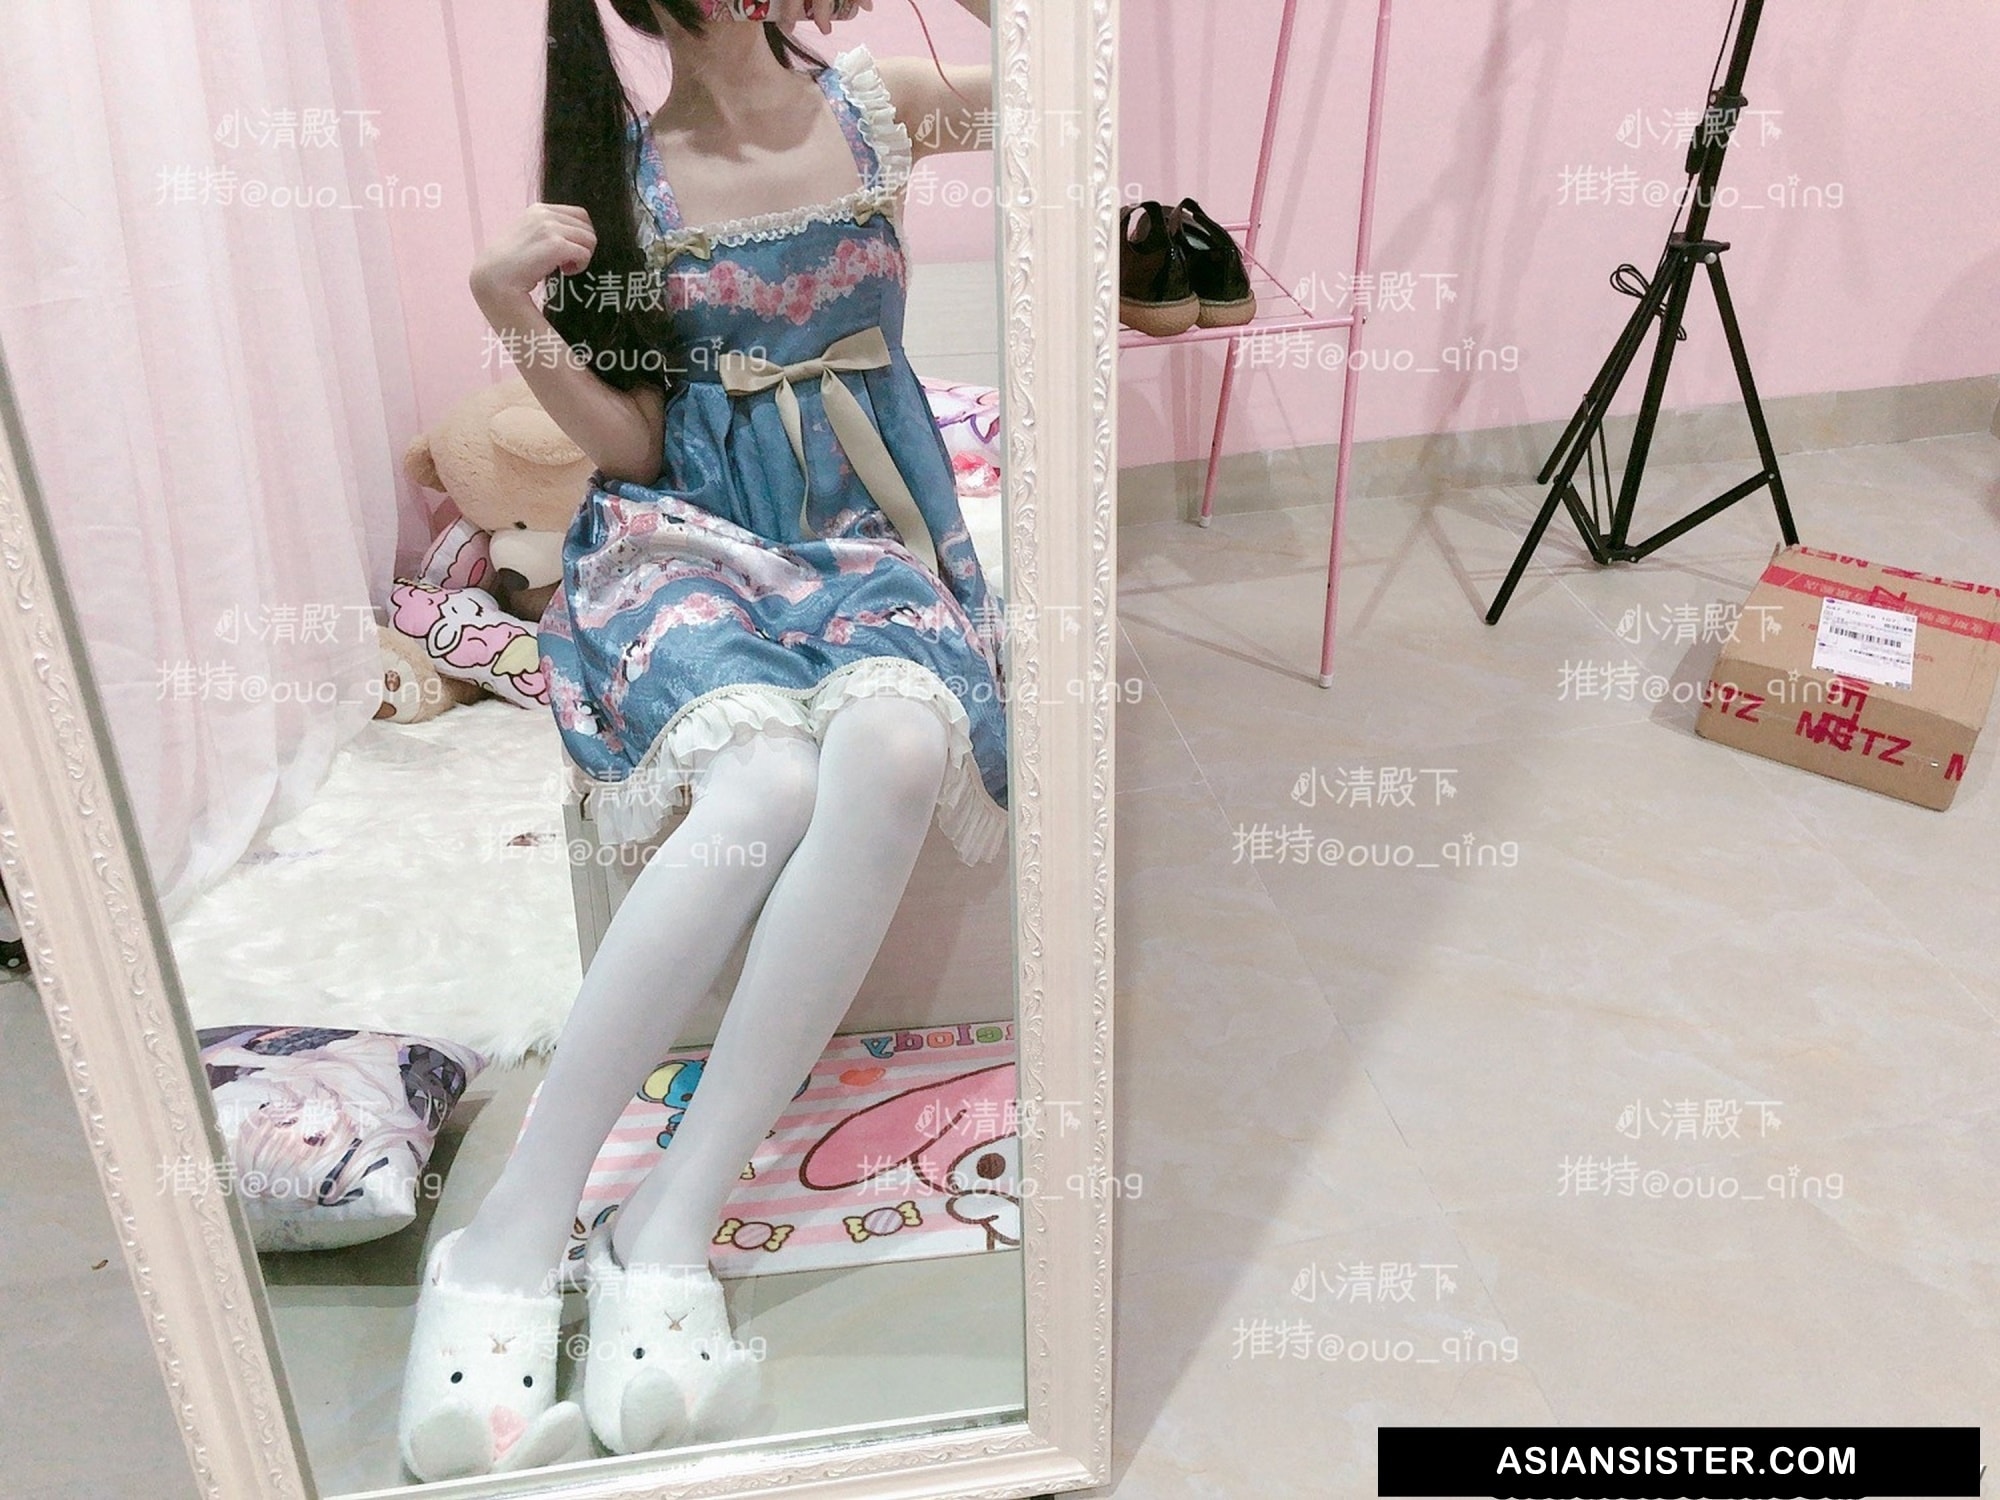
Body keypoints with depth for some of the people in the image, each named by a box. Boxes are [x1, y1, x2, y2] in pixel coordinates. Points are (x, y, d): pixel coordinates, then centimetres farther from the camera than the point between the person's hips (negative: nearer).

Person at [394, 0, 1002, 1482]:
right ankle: (513, 1238, -31)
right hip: (691, 544, -1)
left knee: (892, 751, -36)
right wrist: (515, 315, -11)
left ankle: (668, 1232, -34)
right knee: (763, 786, -36)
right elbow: (633, 441, 5)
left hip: (871, 548, 2)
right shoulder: (616, 171, 5)